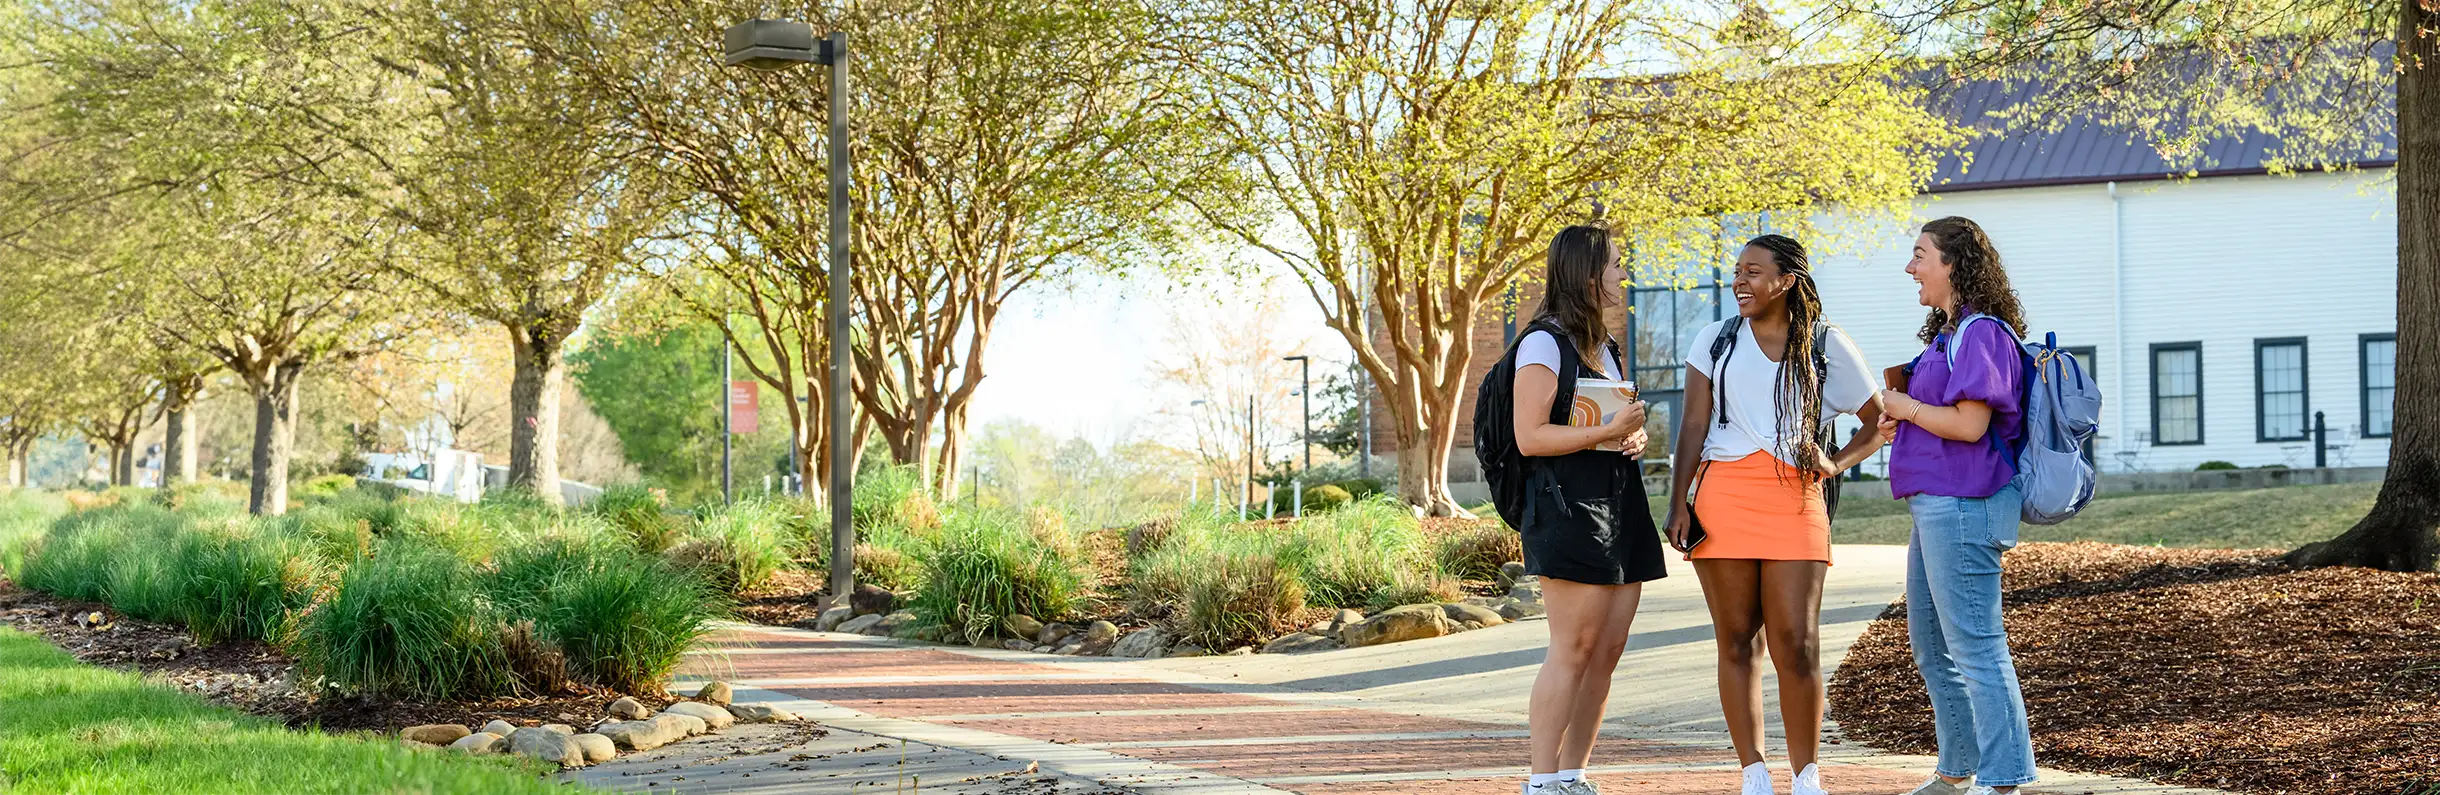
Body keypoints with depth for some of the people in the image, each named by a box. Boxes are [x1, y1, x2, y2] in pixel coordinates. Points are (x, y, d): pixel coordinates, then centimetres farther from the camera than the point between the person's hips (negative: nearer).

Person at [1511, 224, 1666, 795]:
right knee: (1574, 648, -11)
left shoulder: (1605, 346, 21)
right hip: (1568, 508, -9)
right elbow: (1530, 437, -14)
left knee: (1607, 651, 5)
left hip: (1619, 509, 9)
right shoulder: (1544, 344, -6)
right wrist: (1609, 431, -18)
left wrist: (1635, 437, 9)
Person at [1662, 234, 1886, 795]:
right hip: (1723, 495, 1)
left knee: (1797, 646, -7)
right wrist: (1678, 502, -2)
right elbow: (1693, 424, 8)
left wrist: (1835, 463, 0)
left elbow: (1879, 422, 17)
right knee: (1737, 643, 1)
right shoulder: (1715, 340, 14)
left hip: (1793, 501, -1)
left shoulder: (1827, 345, 10)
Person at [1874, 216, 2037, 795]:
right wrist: (1897, 419, 8)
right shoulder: (1948, 333, 17)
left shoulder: (1981, 333, -15)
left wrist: (1907, 408, -9)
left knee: (1975, 647, -8)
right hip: (1937, 505, 11)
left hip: (1962, 504, -11)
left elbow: (1970, 423, -22)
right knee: (1931, 646, 18)